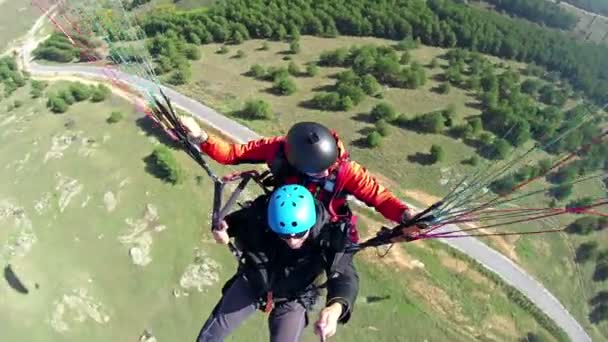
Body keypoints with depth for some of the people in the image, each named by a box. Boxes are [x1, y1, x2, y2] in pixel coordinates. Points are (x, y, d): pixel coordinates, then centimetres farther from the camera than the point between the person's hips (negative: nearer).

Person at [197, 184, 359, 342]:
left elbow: (345, 274, -39)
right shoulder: (259, 214, -30)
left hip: (292, 301, -1)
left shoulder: (327, 236, -35)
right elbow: (237, 220, -10)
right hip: (251, 282, 2)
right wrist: (223, 229, -32)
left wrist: (336, 307, -60)